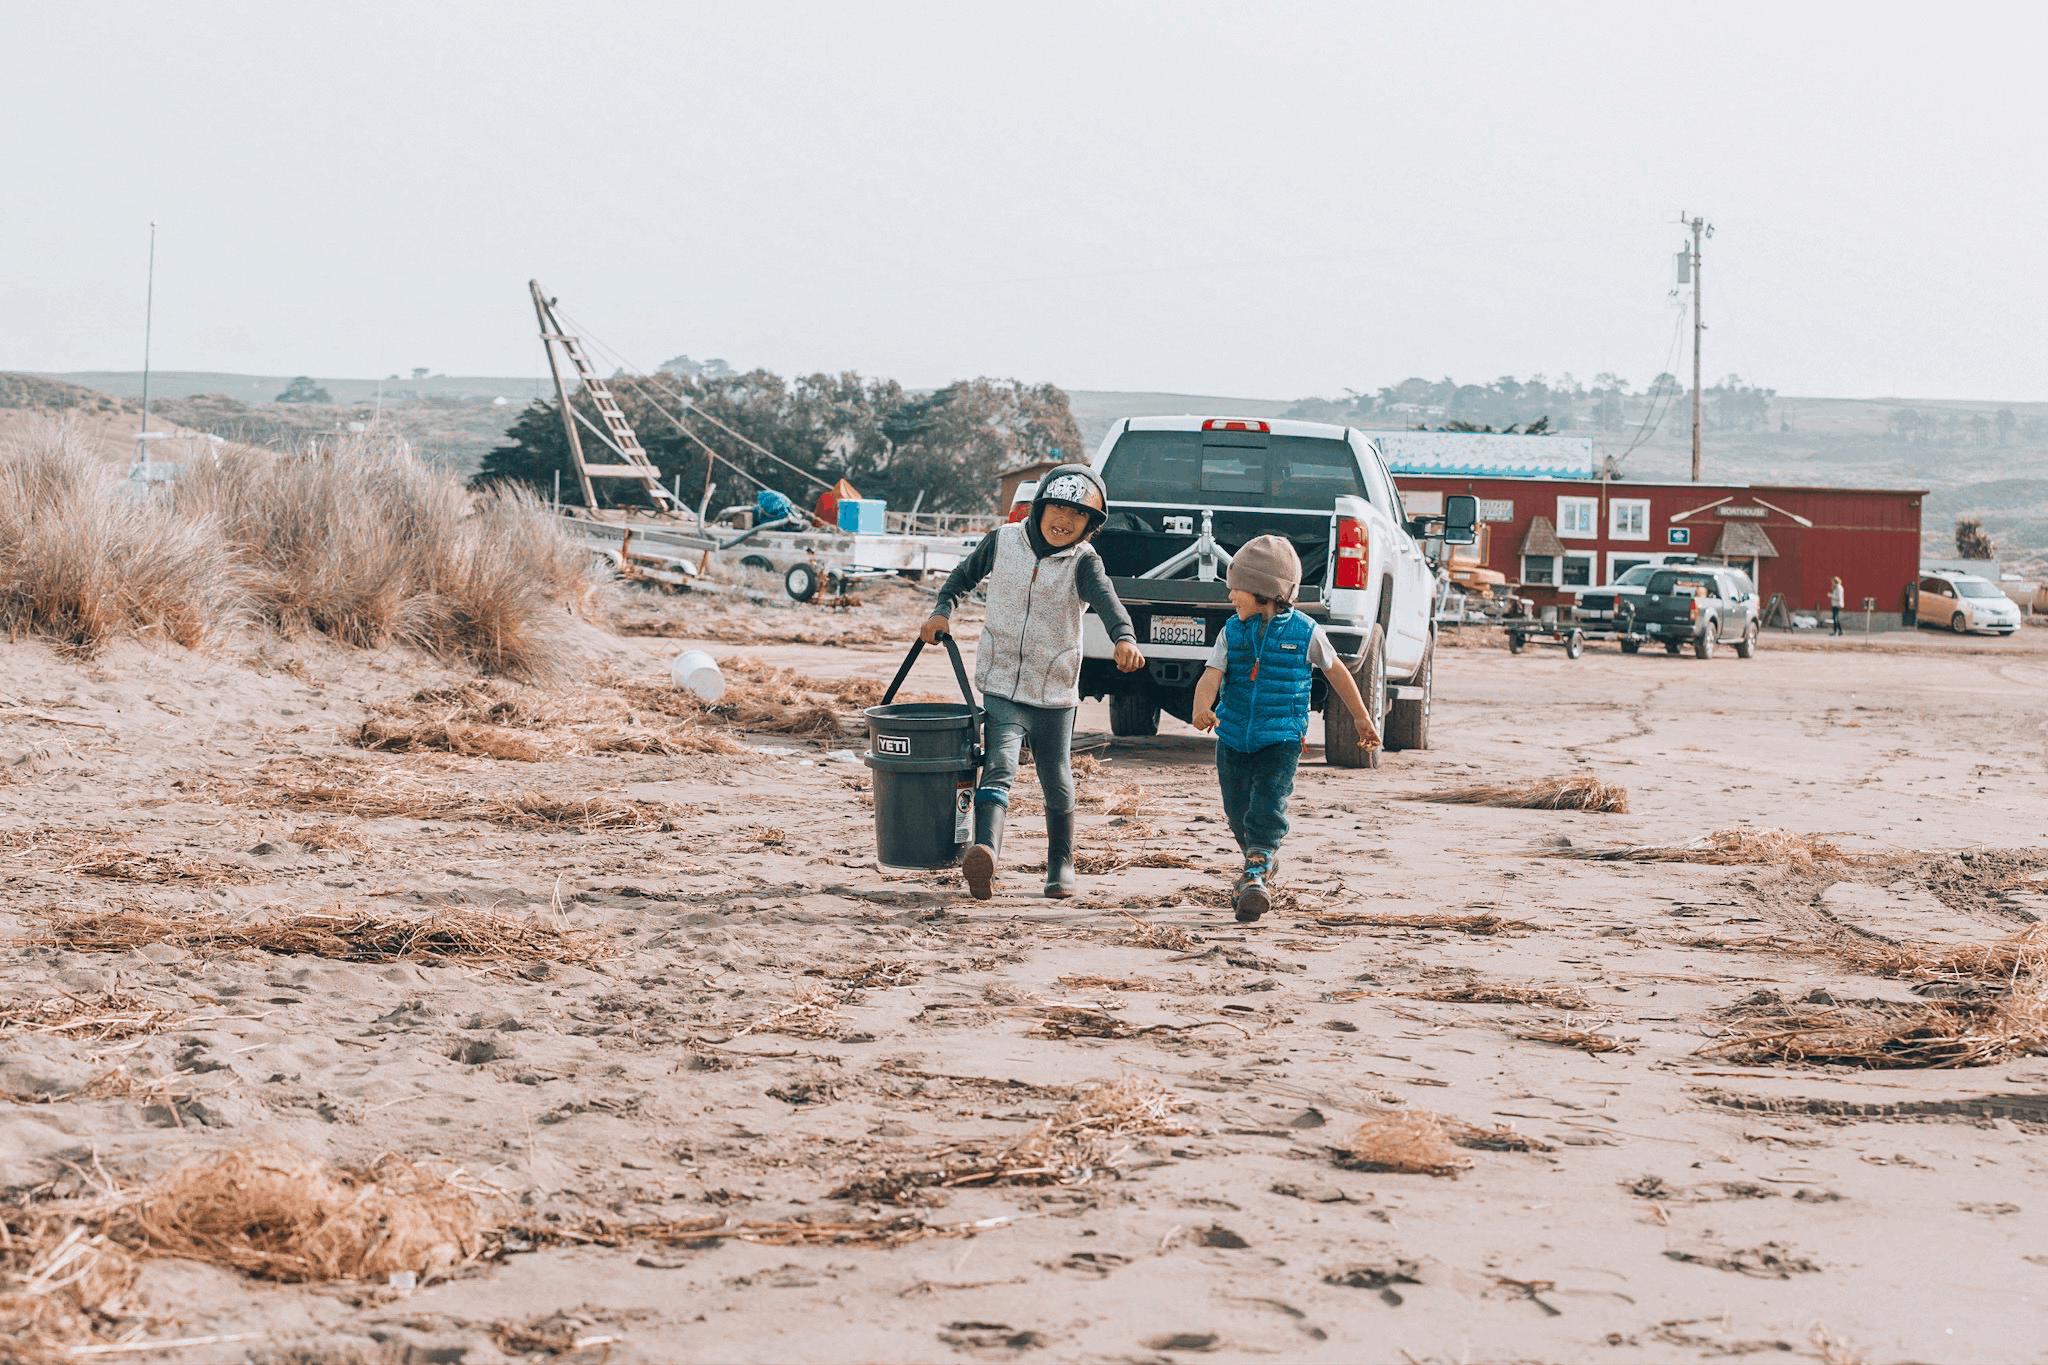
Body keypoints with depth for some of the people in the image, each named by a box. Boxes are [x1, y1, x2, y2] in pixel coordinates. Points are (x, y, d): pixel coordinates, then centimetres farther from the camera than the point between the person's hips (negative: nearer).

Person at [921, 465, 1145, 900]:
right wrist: (943, 610, 1)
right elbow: (965, 575, 18)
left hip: (1055, 691, 0)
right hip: (1001, 686, 0)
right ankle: (984, 852, -40)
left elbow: (1106, 599, -28)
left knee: (1056, 782, 11)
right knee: (999, 765, -21)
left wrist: (1124, 639, -47)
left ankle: (1061, 865, 31)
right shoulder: (1002, 542, -1)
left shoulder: (1083, 561, -8)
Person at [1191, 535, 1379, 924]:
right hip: (1233, 738, 4)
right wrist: (1202, 709, -34)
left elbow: (1336, 672, 8)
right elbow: (1212, 675, -11)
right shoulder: (1232, 632, 0)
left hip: (1280, 741, -4)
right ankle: (1263, 862, 37)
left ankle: (1256, 876, -19)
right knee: (1238, 812, 13)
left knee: (1266, 809, -18)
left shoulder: (1305, 632, -6)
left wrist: (1362, 718, 17)